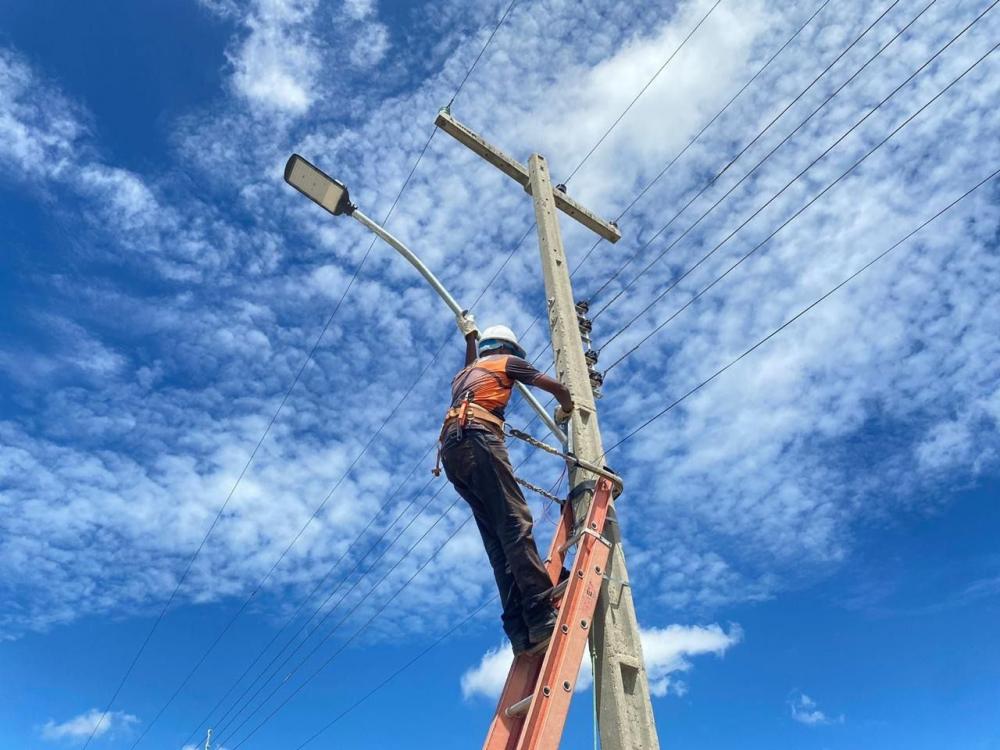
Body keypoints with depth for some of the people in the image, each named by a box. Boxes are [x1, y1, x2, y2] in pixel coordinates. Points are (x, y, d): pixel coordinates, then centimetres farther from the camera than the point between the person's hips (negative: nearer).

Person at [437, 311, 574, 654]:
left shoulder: (464, 373, 38)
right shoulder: (506, 361, 21)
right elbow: (559, 388, 20)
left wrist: (470, 335, 77)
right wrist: (565, 410, 40)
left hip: (450, 451, 7)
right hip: (477, 438, -7)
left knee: (497, 540, -3)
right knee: (515, 525, -19)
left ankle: (521, 630, -16)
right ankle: (542, 617, -33)